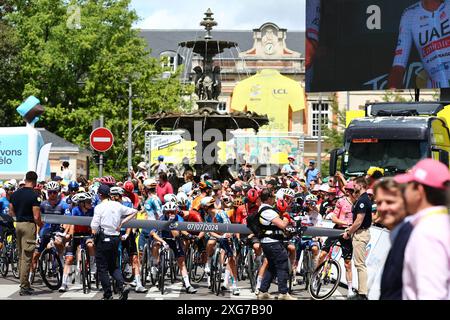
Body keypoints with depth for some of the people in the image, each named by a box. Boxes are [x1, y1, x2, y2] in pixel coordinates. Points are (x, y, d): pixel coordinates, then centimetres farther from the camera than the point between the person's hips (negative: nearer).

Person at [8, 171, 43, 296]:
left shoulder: (15, 194, 7)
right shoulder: (34, 196, -13)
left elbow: (11, 212, 12)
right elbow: (36, 217, -16)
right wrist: (41, 225, 3)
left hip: (18, 224, 7)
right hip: (29, 225, -7)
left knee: (21, 256, 15)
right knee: (26, 257, -5)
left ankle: (24, 283, 20)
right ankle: (24, 287, -6)